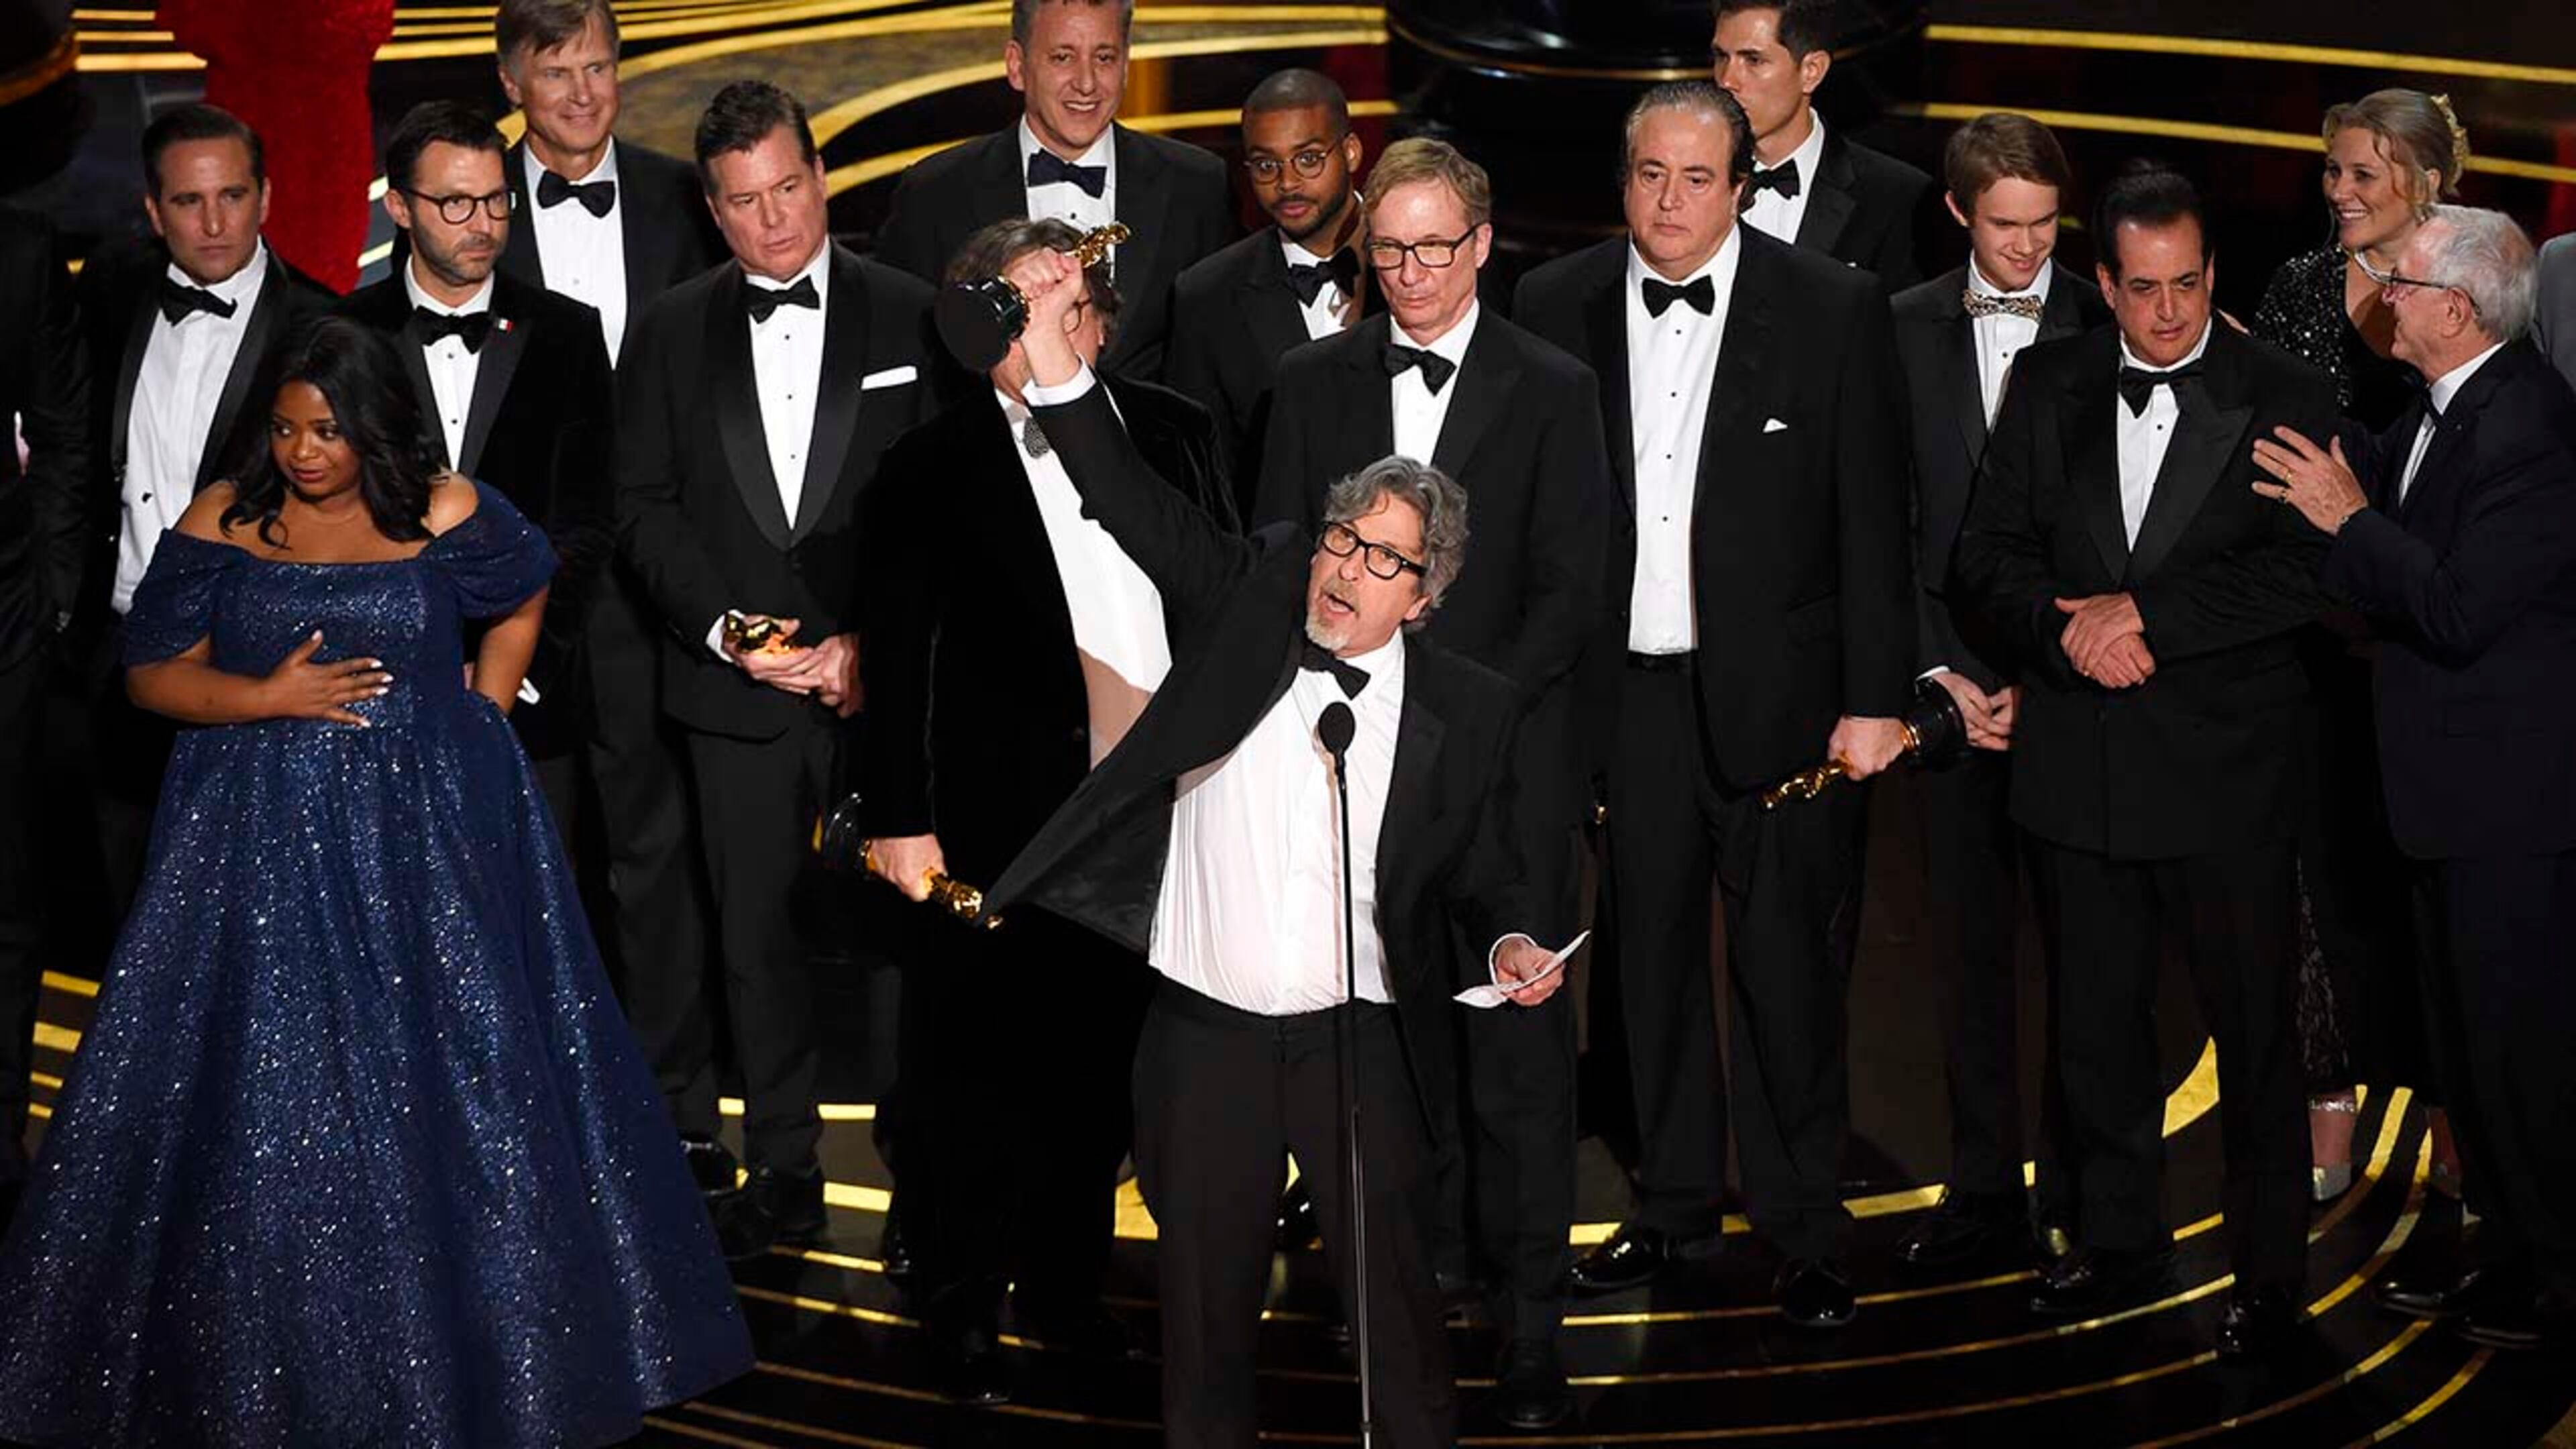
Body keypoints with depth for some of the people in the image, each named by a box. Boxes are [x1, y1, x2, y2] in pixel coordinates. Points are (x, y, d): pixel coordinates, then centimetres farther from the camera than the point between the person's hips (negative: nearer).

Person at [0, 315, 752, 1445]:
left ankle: (459, 1344, 17)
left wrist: (478, 725, 7)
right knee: (264, 1092, 1)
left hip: (426, 836, 0)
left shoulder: (446, 514, -1)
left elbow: (520, 604, 17)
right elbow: (153, 673, 0)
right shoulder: (221, 525, -1)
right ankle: (271, 1354, 14)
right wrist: (266, 699, -16)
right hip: (263, 845, 0)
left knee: (454, 1081, 2)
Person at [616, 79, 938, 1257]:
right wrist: (725, 628, -9)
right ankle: (783, 1176, 16)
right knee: (757, 932, 6)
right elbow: (644, 507, 5)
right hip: (735, 682, 2)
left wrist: (871, 643, -11)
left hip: (884, 676, -2)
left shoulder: (910, 317, 3)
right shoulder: (671, 332, 9)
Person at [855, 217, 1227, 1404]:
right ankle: (962, 1314, 20)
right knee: (981, 1074, 5)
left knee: (1105, 1069, 12)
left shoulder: (1174, 434, 8)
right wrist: (899, 818, -7)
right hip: (1001, 827, -3)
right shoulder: (931, 470, -2)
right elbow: (896, 659, -4)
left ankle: (1064, 1283, 29)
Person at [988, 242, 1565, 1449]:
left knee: (1395, 1294, 5)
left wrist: (1509, 944, -14)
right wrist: (1052, 345, -20)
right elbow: (1129, 500, -8)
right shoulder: (1251, 597, 0)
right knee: (1204, 1294, 12)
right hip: (1206, 1032, 1)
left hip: (1361, 1042, -1)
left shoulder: (1468, 711, -1)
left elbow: (1488, 872, 8)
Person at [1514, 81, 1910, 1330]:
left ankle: (1803, 1229, 16)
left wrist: (1875, 697, -6)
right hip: (1624, 696, 3)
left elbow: (1871, 521, -3)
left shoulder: (1833, 310, -4)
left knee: (1790, 967, 2)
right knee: (1650, 956, 13)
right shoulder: (1557, 308, 2)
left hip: (1778, 691, -2)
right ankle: (1673, 1205, 28)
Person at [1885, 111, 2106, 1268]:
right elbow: (1889, 521, 7)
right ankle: (1983, 1192, 15)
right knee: (1972, 945, 6)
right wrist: (1937, 674, -1)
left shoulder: (2105, 325, 0)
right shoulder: (1905, 329, 7)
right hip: (1952, 683, 2)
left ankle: (2079, 1195, 11)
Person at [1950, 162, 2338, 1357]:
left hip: (2227, 765, -3)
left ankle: (2269, 1271, 16)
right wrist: (2068, 628, -13)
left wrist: (2146, 614, -18)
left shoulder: (2287, 399, -4)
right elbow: (1987, 553, 5)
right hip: (2079, 761, 4)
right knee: (2095, 1022, 14)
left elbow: (2303, 575, -13)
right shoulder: (2048, 386, 7)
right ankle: (2118, 1241, 29)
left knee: (2253, 1028, 3)